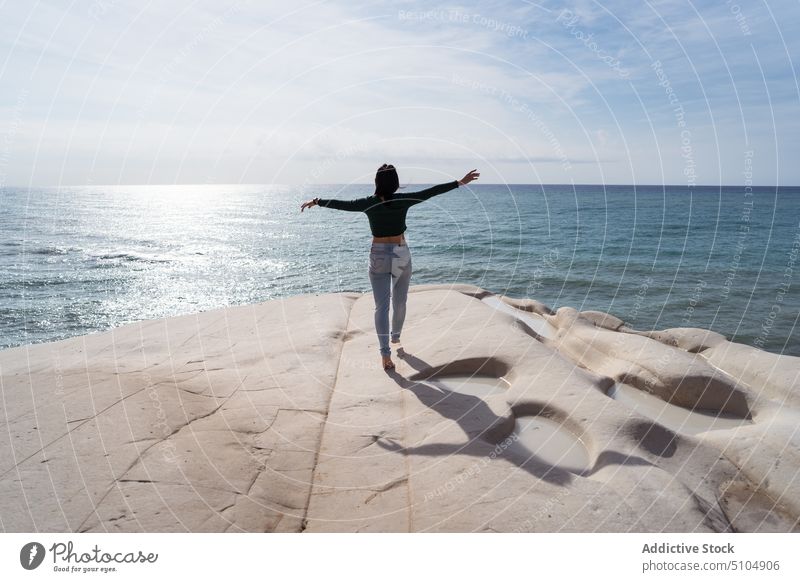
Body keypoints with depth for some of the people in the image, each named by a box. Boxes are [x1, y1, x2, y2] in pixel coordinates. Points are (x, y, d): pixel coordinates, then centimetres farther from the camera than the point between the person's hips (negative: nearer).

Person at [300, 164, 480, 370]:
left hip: (378, 256, 0)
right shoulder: (403, 200, -10)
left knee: (381, 306, -1)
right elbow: (432, 191, -9)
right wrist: (459, 182, -6)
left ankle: (385, 353, -11)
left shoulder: (368, 203, -7)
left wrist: (316, 201, 17)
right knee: (400, 302, 20)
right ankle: (395, 336, 40)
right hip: (401, 256, 0)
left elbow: (341, 204, 3)